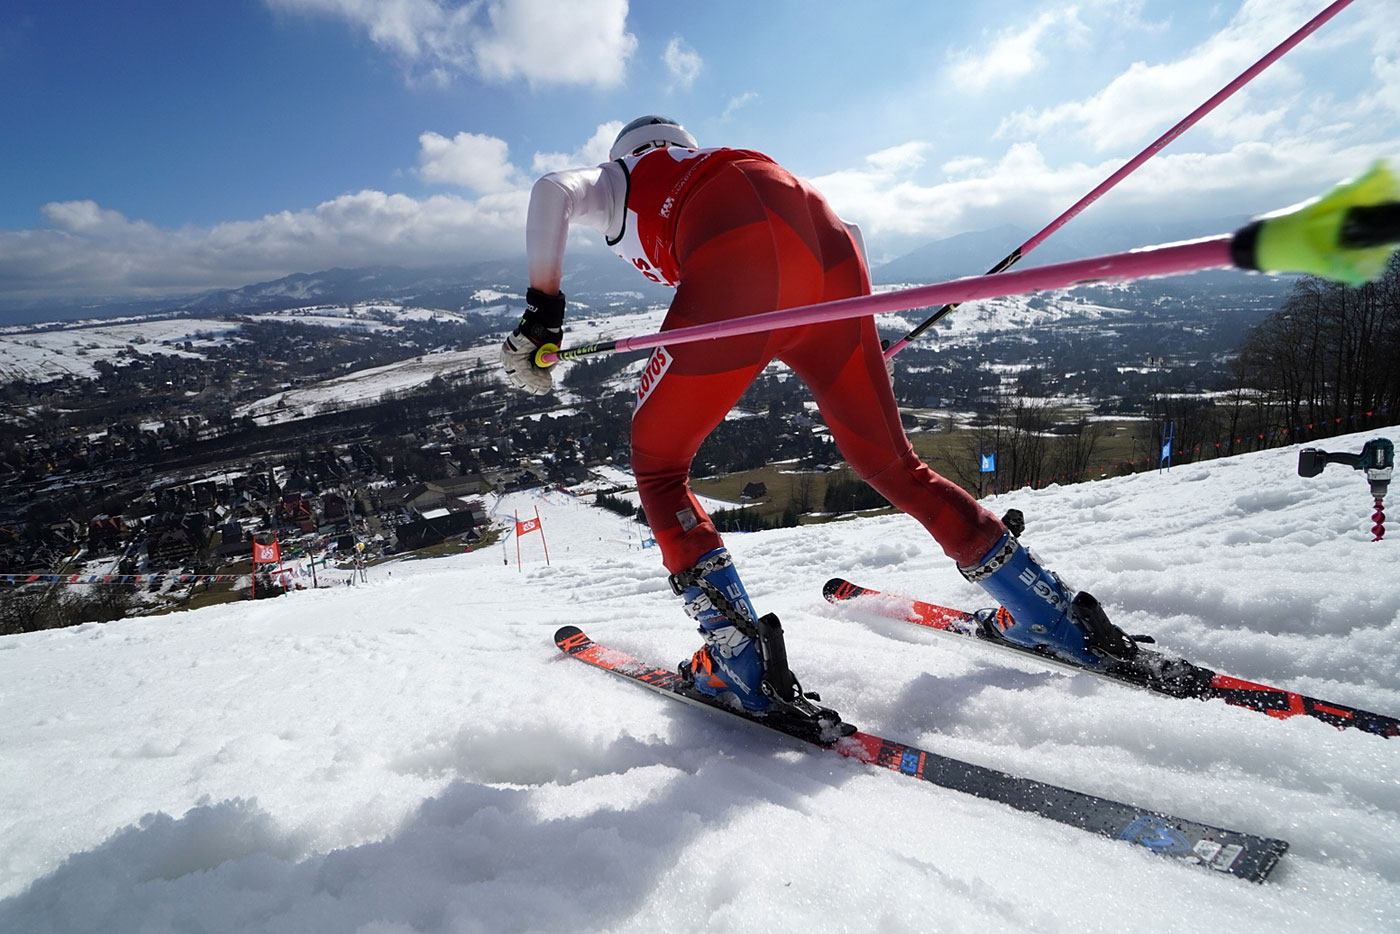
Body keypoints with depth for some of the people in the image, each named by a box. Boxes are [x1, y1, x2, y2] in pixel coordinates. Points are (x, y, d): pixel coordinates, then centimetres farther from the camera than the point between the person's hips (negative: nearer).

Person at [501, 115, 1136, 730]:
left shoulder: (617, 178, 31)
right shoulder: (715, 168, 44)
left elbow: (553, 190, 8)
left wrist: (542, 309, 4)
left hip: (744, 256, -6)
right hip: (831, 250, 6)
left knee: (656, 463, 11)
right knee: (889, 463, 17)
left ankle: (744, 665, -3)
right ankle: (1060, 618, 22)